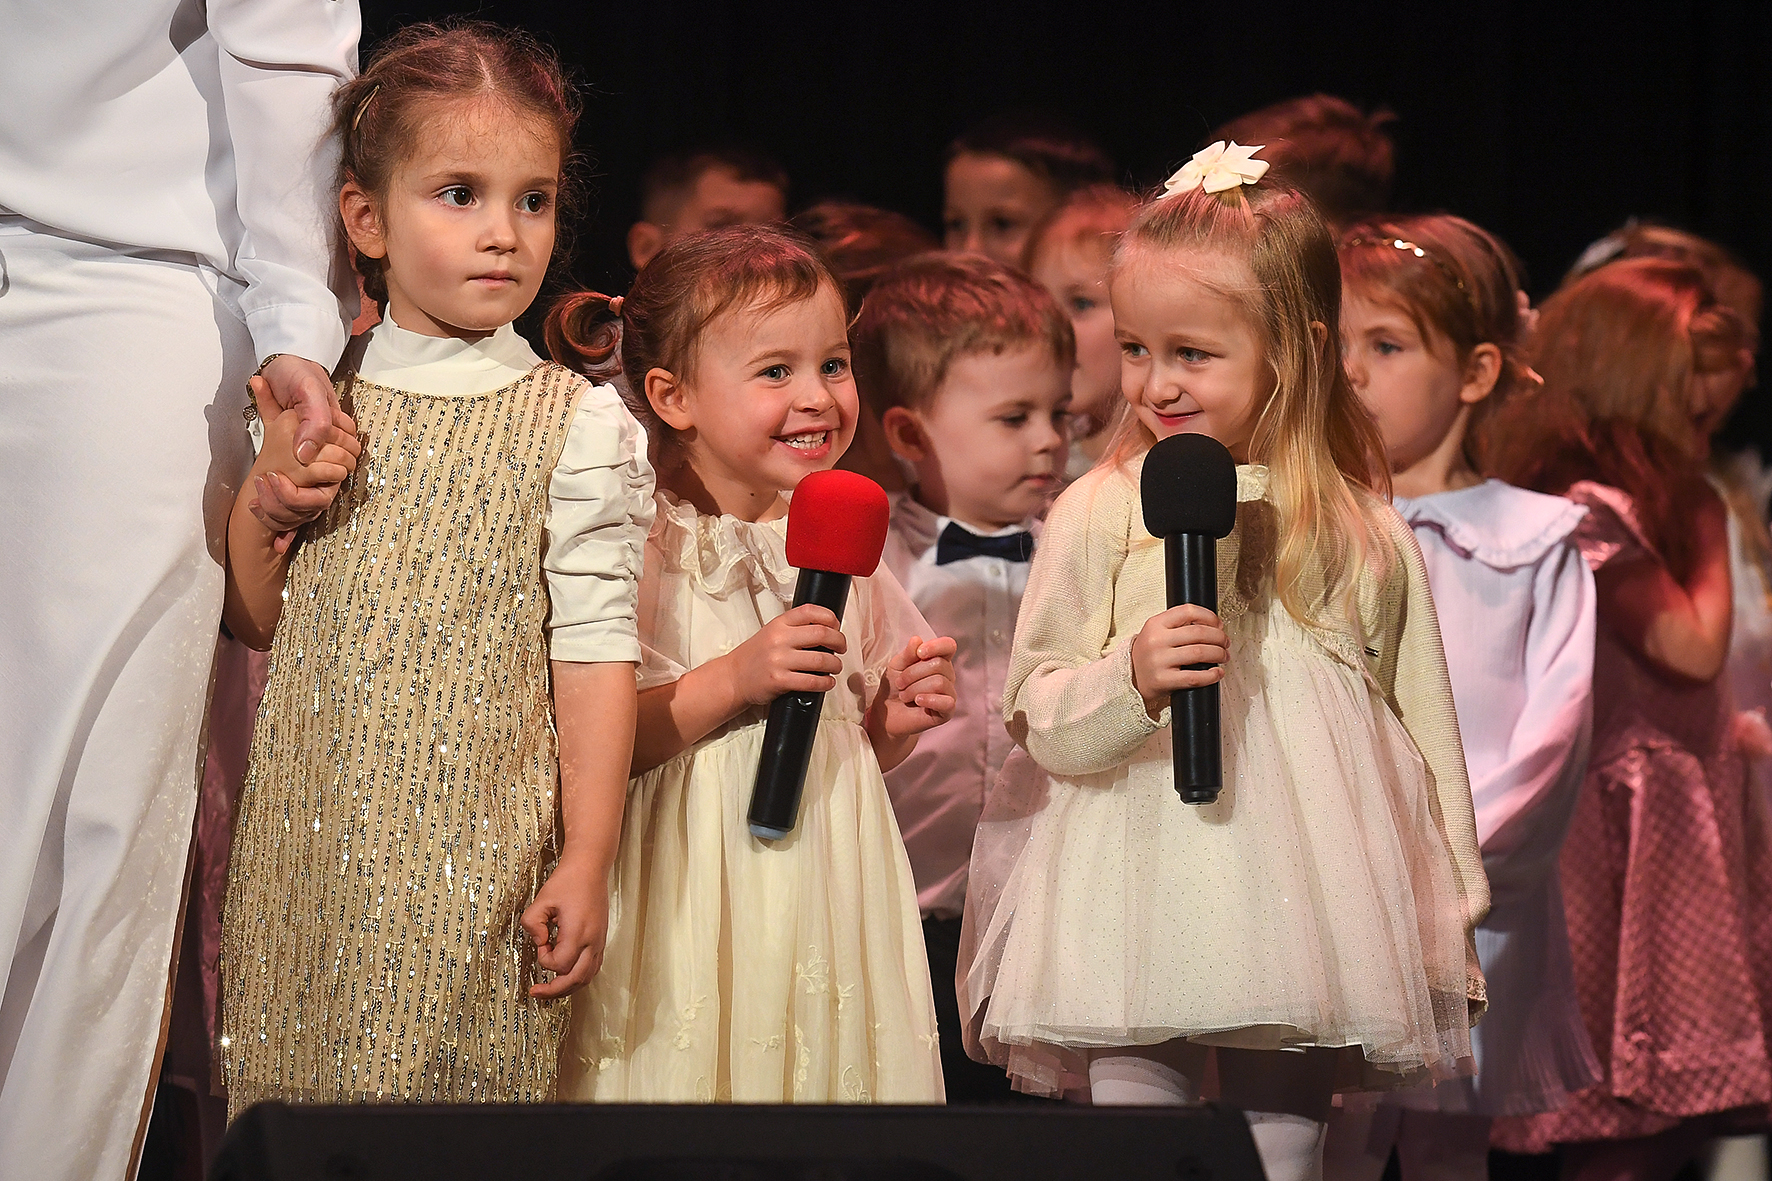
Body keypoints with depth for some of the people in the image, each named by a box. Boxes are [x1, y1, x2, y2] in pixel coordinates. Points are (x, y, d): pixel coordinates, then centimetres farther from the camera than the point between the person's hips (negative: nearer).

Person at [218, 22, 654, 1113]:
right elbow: (255, 618, 14)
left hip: (474, 853, -3)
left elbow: (595, 651, -6)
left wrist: (587, 860, -10)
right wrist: (266, 491, -5)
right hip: (312, 850, 3)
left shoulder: (579, 428, -4)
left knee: (460, 1089, -6)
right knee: (289, 1095, 5)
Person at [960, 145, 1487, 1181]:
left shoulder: (1366, 539, 4)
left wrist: (1450, 929, 14)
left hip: (1306, 911, 1)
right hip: (1140, 894, -1)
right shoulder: (1100, 516, 0)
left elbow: (1424, 734, 12)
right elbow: (1039, 716, 0)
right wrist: (1130, 681, -21)